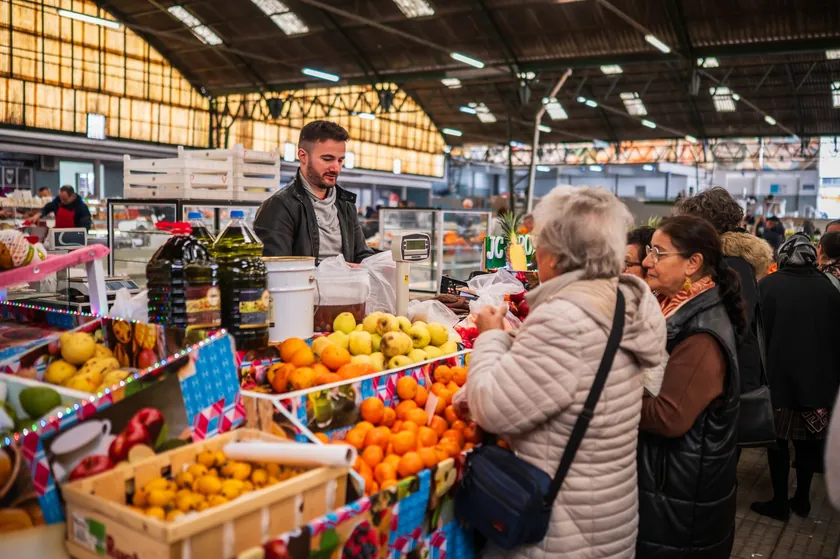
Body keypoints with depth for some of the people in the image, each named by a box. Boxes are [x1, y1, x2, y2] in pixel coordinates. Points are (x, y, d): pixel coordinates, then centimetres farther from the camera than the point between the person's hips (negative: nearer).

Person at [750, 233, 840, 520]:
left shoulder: (767, 285, -9)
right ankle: (802, 498, 26)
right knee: (808, 439, 15)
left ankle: (779, 502, 14)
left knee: (778, 439, 7)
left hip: (777, 376, -3)